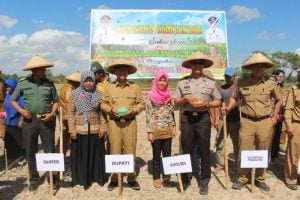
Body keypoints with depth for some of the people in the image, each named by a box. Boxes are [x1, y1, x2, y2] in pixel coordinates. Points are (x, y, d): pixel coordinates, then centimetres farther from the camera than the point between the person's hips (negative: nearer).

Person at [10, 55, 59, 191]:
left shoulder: (49, 84, 1)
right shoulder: (23, 83, 0)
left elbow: (56, 101, 9)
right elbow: (13, 100, 9)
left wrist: (52, 113, -8)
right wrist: (21, 110, -8)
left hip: (46, 120, 0)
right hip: (29, 120, 1)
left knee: (50, 150, 4)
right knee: (30, 152, 9)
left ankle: (53, 177, 17)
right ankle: (34, 179, 23)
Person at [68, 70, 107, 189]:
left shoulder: (98, 94, 3)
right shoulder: (75, 94, -1)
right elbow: (70, 113, -2)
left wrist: (103, 127, -2)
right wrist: (72, 129, -8)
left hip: (95, 130, 2)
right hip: (80, 130, -1)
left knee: (95, 154, 9)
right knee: (80, 155, 6)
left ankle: (96, 177, 23)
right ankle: (80, 178, 19)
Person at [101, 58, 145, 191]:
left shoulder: (135, 87, 5)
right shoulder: (109, 87, 5)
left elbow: (142, 104, 7)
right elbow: (103, 104, 10)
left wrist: (132, 110, -9)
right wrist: (111, 109, -8)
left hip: (130, 122, 0)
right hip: (114, 122, 0)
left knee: (130, 151, 2)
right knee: (115, 151, 2)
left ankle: (131, 178, 16)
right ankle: (114, 179, 16)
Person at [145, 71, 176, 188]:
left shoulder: (169, 95, 6)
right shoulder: (150, 95, -5)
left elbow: (172, 112, 12)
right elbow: (148, 115, -6)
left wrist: (174, 127, 6)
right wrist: (149, 131, -10)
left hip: (168, 130, 3)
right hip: (156, 130, -3)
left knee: (167, 155, 8)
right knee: (156, 155, 8)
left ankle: (166, 177, 19)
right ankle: (156, 177, 20)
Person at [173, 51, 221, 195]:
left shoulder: (210, 83, 5)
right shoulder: (182, 83, 5)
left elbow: (218, 101, 6)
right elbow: (176, 102, 6)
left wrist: (206, 103, -12)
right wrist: (186, 99, -12)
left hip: (203, 118, 0)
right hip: (187, 119, 0)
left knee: (204, 151, 4)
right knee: (186, 151, 7)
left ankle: (204, 182, 16)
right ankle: (185, 180, 21)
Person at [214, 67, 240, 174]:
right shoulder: (221, 88, 6)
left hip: (236, 120, -2)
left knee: (237, 144, 8)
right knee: (219, 143, 1)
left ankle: (238, 165, 21)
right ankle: (219, 164, 13)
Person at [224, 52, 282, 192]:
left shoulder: (270, 83, 0)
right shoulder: (242, 83, -2)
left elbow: (278, 100, 14)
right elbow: (235, 98, 11)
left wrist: (275, 115, 7)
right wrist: (228, 108, -5)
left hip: (265, 122, 1)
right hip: (247, 122, -1)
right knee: (244, 151, 1)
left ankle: (260, 179, 28)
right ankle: (242, 178, 18)